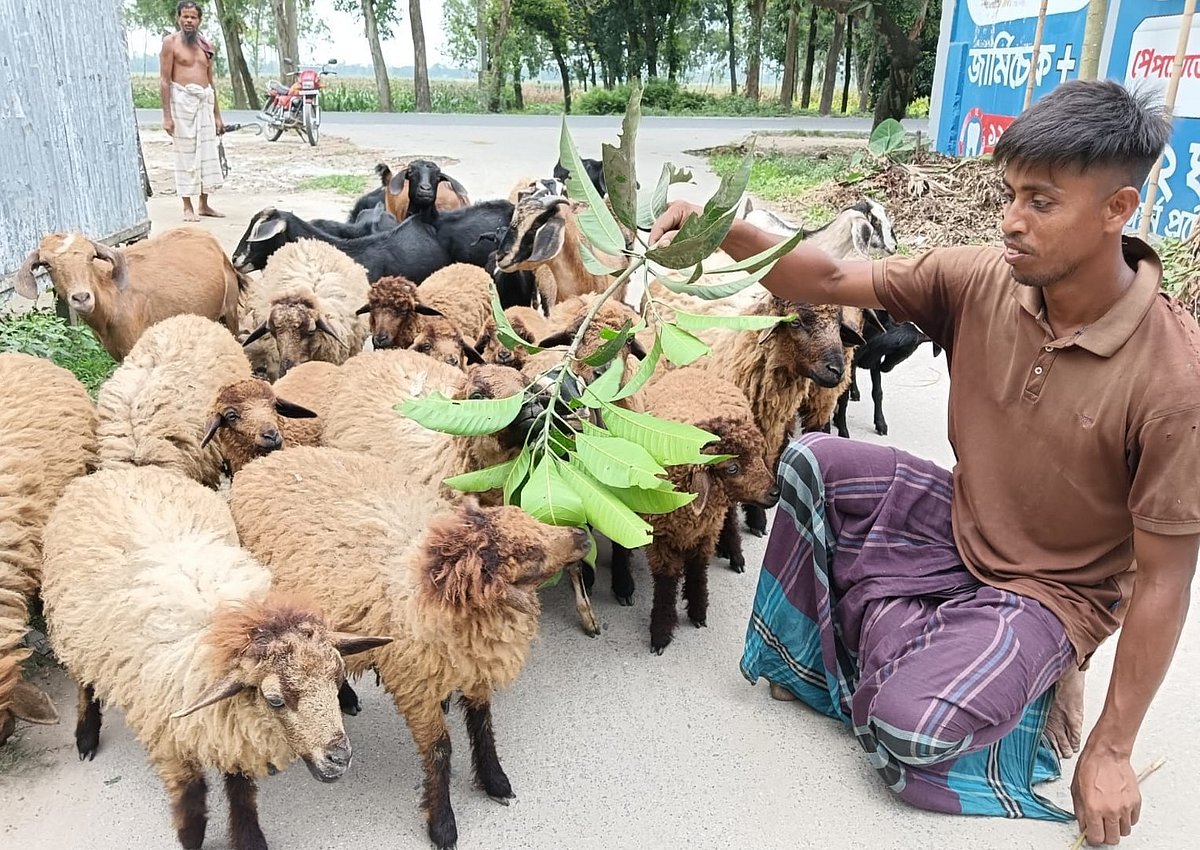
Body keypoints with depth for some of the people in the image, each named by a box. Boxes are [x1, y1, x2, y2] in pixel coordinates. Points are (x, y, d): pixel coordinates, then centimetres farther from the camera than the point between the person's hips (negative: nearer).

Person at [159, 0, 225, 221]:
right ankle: (187, 208, 1)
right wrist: (167, 115, -14)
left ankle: (204, 205, 15)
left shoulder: (206, 45, 14)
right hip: (182, 99, -5)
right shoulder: (171, 42, -2)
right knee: (186, 153, -4)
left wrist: (217, 115, 16)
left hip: (205, 100, 5)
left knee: (208, 152, 6)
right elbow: (164, 80, -6)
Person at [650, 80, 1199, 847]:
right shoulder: (978, 282, -15)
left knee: (907, 727, -26)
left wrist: (1111, 751, -14)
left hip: (1050, 592, -5)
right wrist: (724, 229, -32)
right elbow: (830, 281, -12)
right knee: (813, 460, -12)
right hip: (960, 524, 5)